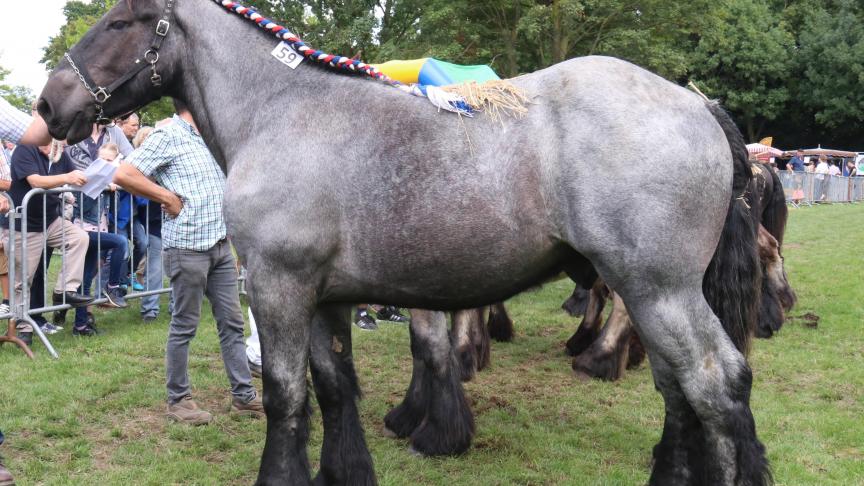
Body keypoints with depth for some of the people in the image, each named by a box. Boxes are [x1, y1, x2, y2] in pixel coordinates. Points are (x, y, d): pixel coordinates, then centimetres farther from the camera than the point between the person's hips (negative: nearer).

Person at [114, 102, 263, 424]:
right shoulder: (168, 137, -9)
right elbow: (123, 175, -18)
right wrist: (168, 198, -14)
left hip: (220, 244, 8)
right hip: (188, 246, -8)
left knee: (232, 322, 10)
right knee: (185, 326, 2)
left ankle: (244, 395, 18)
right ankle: (178, 400, 15)